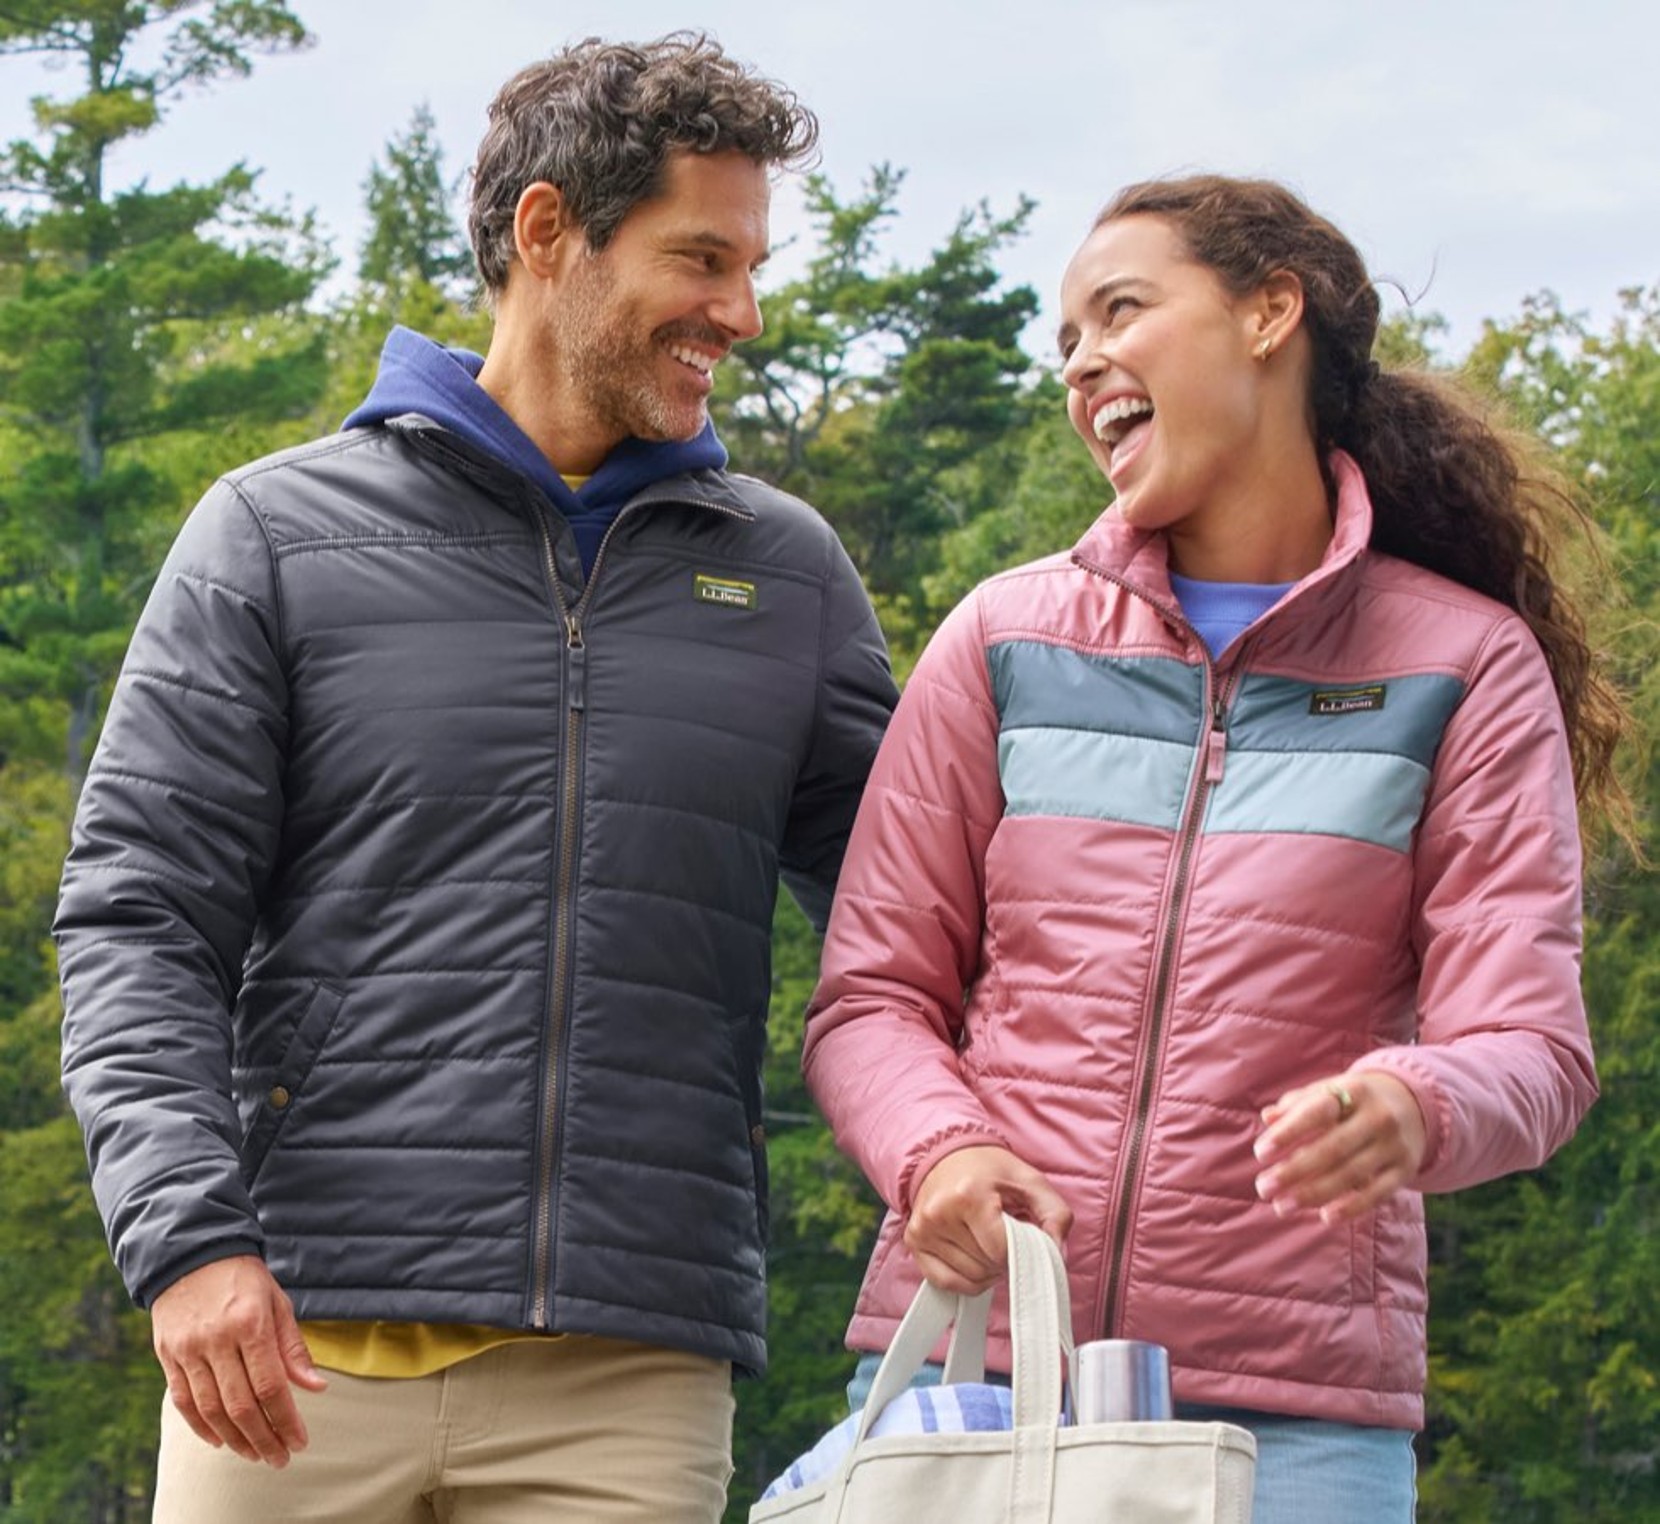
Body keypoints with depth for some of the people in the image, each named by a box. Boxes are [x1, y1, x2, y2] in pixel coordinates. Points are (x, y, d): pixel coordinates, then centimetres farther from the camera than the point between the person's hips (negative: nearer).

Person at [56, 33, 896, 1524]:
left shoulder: (786, 574, 15)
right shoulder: (279, 536, 7)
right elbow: (139, 921, 1)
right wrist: (189, 1234, -13)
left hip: (633, 1370, 2)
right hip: (303, 1344, -2)